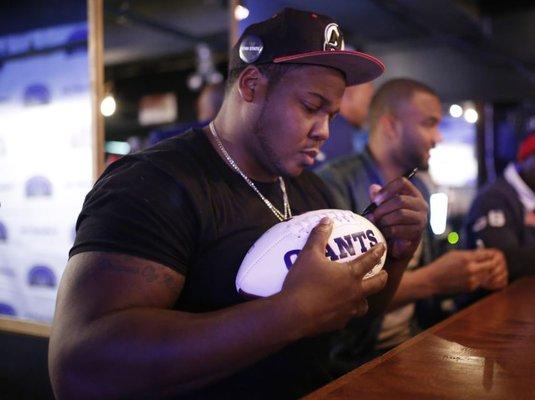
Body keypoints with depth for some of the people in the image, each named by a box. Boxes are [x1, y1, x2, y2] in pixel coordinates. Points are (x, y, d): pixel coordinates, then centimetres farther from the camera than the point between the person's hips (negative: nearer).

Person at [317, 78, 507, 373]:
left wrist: (475, 272, -3)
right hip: (355, 359, -7)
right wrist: (431, 281, -26)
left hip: (414, 344, 7)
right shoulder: (334, 184, -17)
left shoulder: (418, 190, 10)